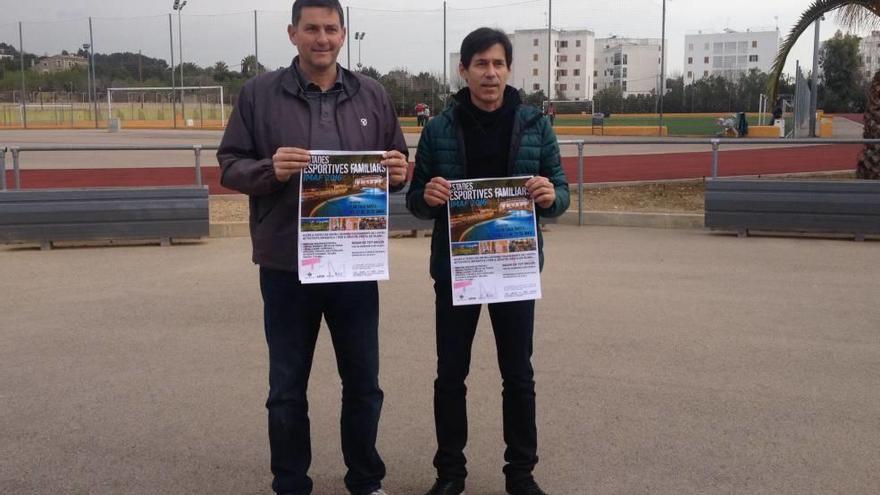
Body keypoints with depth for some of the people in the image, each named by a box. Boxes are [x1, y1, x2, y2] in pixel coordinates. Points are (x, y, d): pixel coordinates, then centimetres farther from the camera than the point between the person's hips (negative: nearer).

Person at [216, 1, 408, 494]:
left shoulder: (373, 95, 7)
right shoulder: (259, 93, 0)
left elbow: (397, 166, 13)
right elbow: (230, 166, 0)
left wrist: (399, 172, -11)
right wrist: (270, 169, -20)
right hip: (286, 267, -2)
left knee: (363, 384, 13)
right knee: (287, 389, 10)